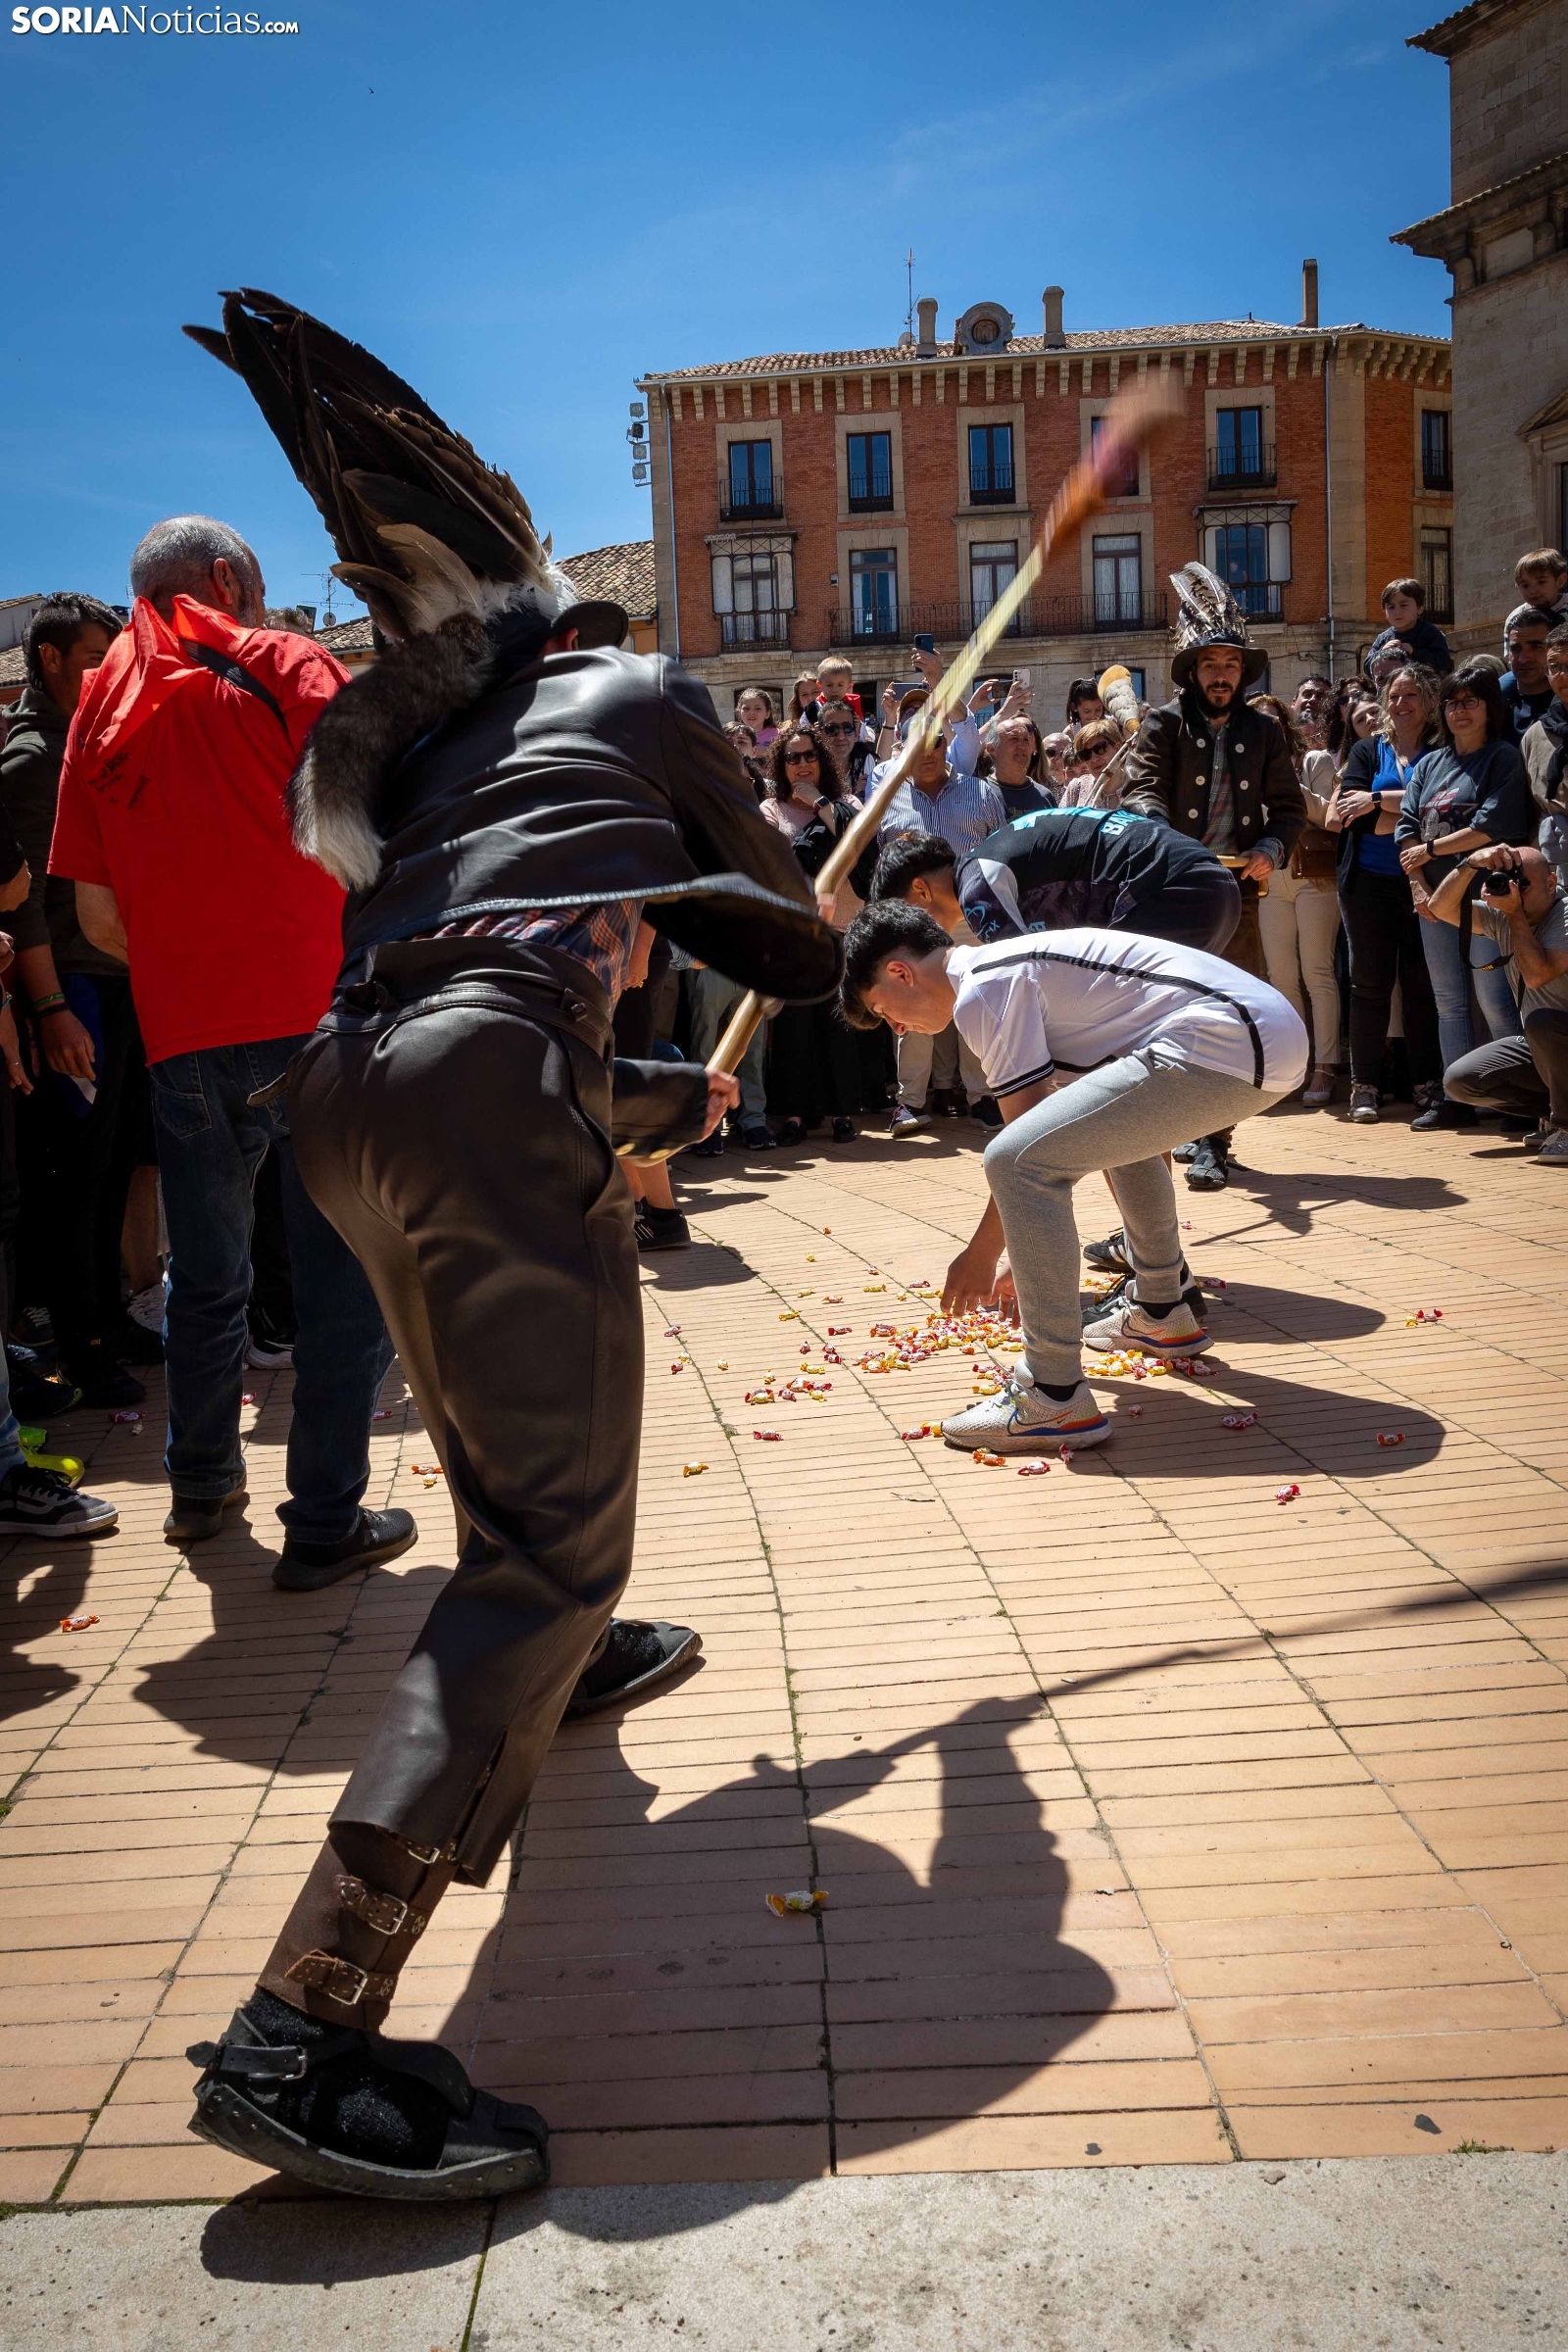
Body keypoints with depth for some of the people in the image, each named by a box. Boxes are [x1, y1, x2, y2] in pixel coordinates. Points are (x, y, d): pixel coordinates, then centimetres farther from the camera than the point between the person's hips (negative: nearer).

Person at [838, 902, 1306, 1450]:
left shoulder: (983, 989, -4)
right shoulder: (1013, 966, 26)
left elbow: (1024, 1136, -5)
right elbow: (1062, 1132, 30)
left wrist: (981, 1256, 7)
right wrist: (1027, 1258, 36)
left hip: (1222, 1047, -11)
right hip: (1274, 1037, 11)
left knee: (1017, 1159, -15)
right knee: (1122, 1127, 37)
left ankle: (1054, 1399, -13)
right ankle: (1160, 1312, 43)